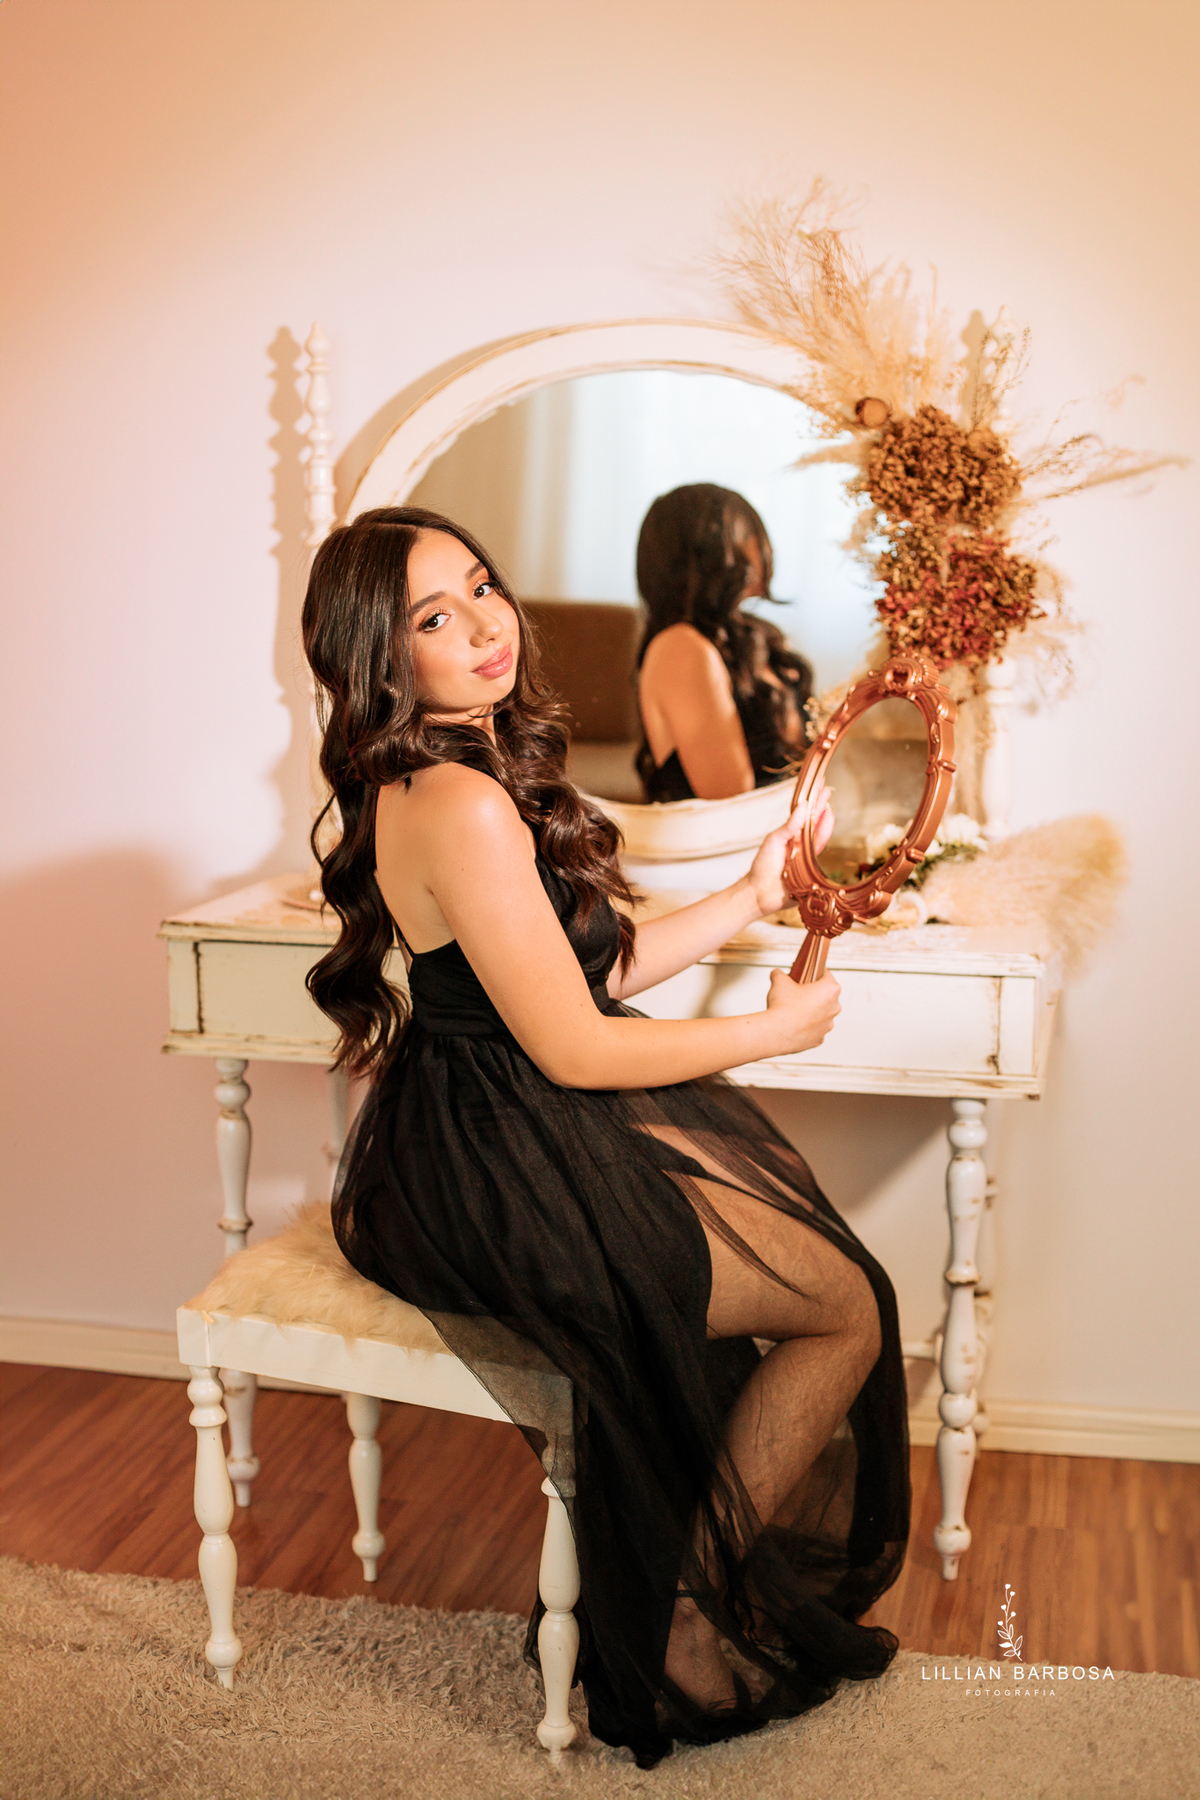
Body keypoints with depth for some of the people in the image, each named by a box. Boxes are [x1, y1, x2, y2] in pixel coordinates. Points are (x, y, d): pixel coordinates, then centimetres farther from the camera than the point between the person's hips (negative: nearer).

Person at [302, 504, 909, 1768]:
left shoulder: (469, 768, 7)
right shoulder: (460, 807, -25)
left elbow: (590, 970, 11)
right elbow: (574, 1048, -22)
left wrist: (750, 898, 12)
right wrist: (773, 1030, -9)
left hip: (484, 1133, 10)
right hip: (503, 1178, -10)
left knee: (796, 1218, 17)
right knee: (850, 1310, -1)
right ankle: (685, 1613, 16)